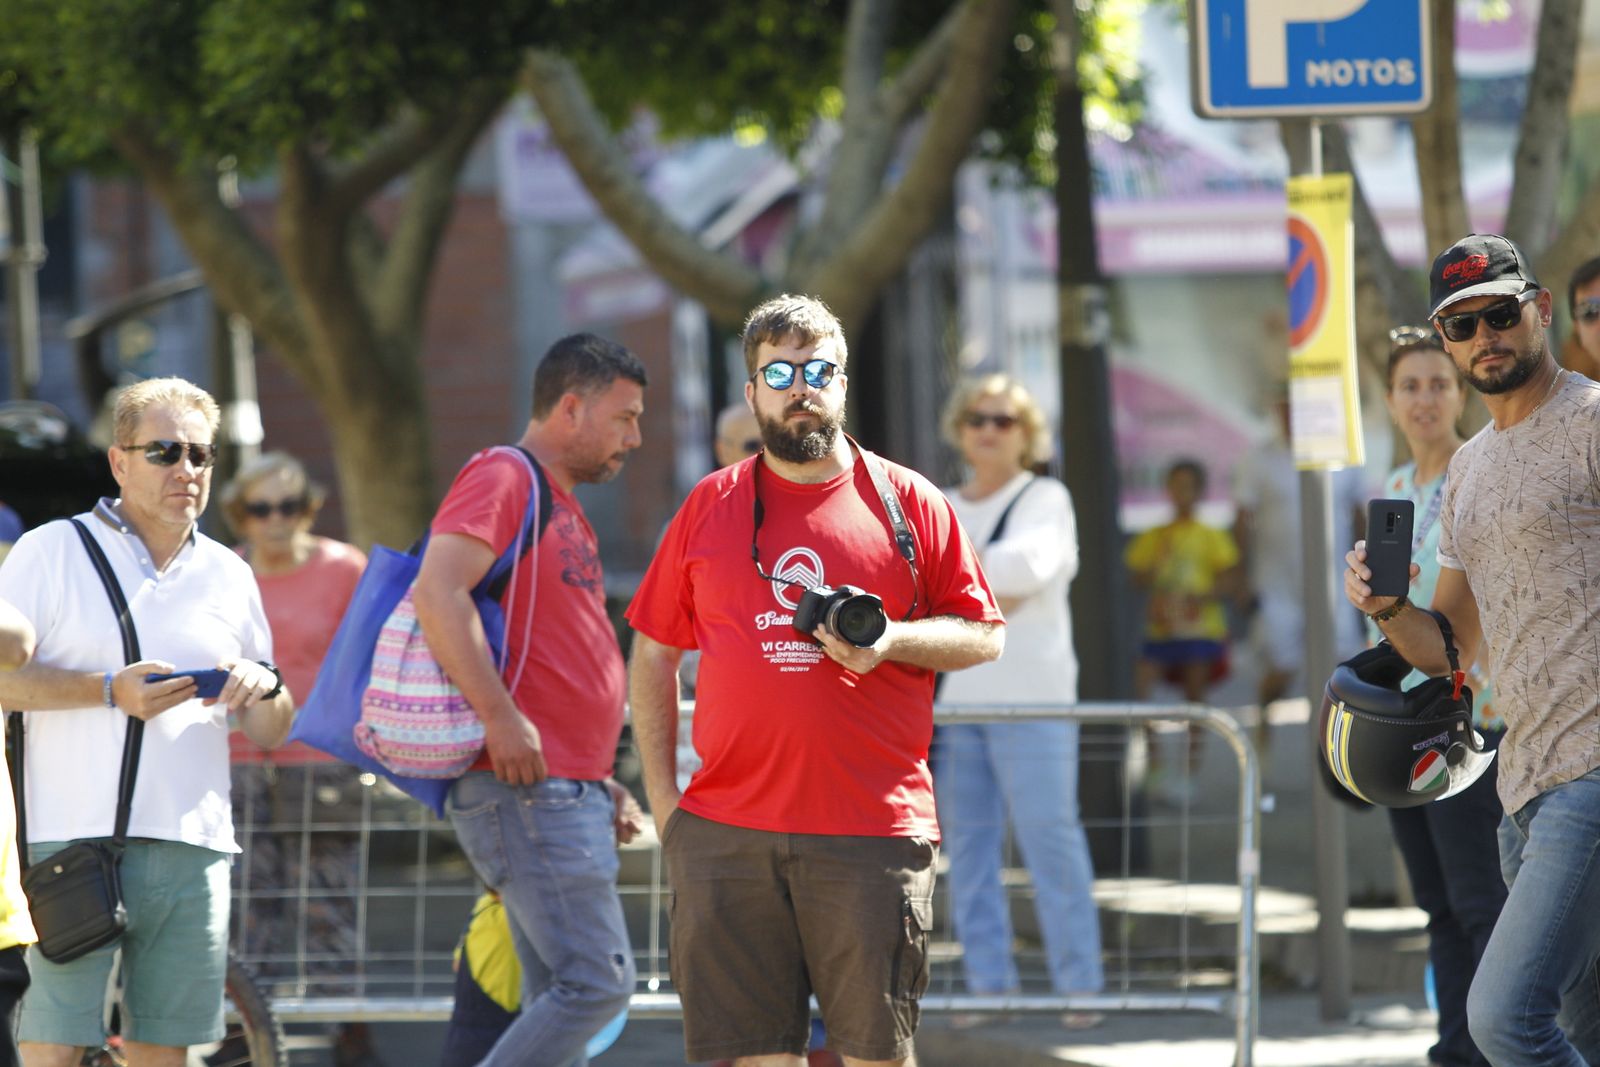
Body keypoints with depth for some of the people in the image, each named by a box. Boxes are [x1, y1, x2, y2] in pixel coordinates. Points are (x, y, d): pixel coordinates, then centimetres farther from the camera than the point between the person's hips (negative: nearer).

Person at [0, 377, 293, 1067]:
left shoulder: (229, 577, 18)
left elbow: (270, 733, 20)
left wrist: (265, 687, -4)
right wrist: (110, 692, -14)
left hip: (192, 847, 4)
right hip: (72, 837, -4)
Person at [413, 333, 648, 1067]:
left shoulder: (564, 508, 24)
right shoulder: (502, 479, -7)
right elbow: (438, 593, -23)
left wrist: (604, 786, 22)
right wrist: (500, 718, -26)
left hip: (568, 792, 10)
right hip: (528, 788, -10)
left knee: (560, 1000, 7)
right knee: (597, 982, -15)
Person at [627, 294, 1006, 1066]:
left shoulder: (906, 502, 6)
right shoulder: (710, 507, 11)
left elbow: (984, 635, 8)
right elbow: (653, 656, 15)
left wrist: (891, 642, -11)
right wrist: (661, 800, 8)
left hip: (871, 829, -2)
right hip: (726, 829, 2)